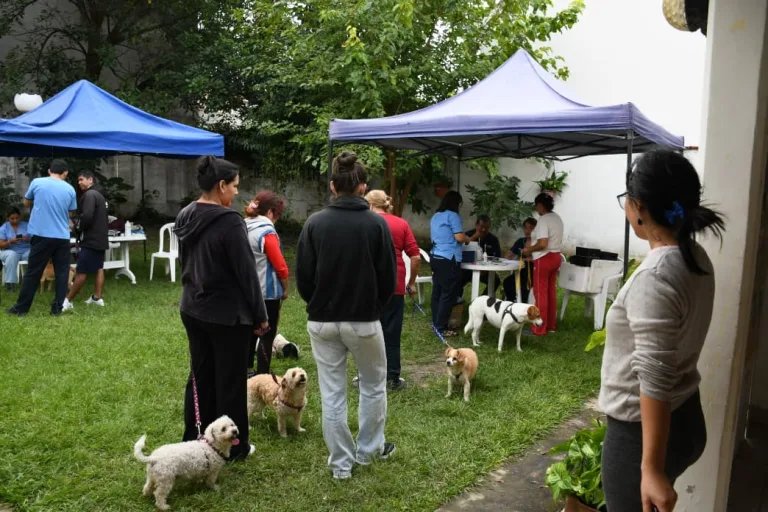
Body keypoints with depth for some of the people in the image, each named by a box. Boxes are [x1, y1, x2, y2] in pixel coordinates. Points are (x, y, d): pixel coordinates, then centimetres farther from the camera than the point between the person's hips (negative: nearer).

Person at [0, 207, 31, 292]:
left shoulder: (26, 225, 7)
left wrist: (28, 239, -21)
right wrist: (11, 241, -24)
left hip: (26, 251, 1)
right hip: (10, 251, -1)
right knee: (12, 255, -37)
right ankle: (10, 282, -32)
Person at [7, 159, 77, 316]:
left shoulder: (37, 182, 0)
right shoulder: (70, 189, 3)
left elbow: (26, 203, 16)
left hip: (41, 235, -1)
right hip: (62, 236, 1)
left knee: (33, 272, 6)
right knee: (62, 272, 8)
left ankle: (21, 307, 14)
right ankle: (57, 307, 8)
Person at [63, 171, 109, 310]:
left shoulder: (90, 194, -14)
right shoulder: (100, 195, 18)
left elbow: (87, 216, -24)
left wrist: (77, 228, -8)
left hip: (91, 240, -10)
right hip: (100, 238, 10)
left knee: (81, 272, -7)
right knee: (99, 268, 13)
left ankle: (68, 301, -3)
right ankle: (97, 297, 16)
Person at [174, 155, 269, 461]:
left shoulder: (185, 217, 5)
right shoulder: (229, 221, -21)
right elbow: (246, 273, -18)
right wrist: (260, 315, -10)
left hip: (192, 309, 8)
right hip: (227, 314, -8)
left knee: (199, 376, 19)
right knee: (230, 381, 6)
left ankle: (193, 441, 30)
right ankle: (233, 447, 19)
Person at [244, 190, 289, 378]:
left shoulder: (243, 228, 5)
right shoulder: (267, 233, -18)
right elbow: (280, 267, -17)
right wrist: (285, 289, -1)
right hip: (267, 292, -8)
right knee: (267, 335, 3)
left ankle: (248, 371, 30)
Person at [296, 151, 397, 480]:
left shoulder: (315, 223, -6)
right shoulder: (376, 223, -9)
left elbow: (302, 278, -2)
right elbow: (389, 278, -4)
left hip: (322, 322, 1)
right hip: (364, 321, -1)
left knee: (332, 394, 10)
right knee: (373, 385, 20)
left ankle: (341, 463, 20)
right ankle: (368, 450, 33)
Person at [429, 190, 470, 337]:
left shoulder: (435, 216, 17)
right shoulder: (452, 216, -9)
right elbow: (459, 237, -15)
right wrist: (467, 239, 7)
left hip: (436, 258, 9)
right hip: (449, 260, -9)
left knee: (437, 292, 11)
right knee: (449, 294, -3)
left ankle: (436, 324, 16)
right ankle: (441, 327, -2)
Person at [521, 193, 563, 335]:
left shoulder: (543, 220, -18)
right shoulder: (557, 218, 12)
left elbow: (542, 244, -26)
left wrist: (528, 250, -10)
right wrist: (532, 249, 20)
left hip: (544, 259, -9)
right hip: (555, 257, 9)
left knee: (541, 293, -3)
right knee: (551, 292, 14)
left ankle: (540, 328, 1)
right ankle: (551, 325, 21)